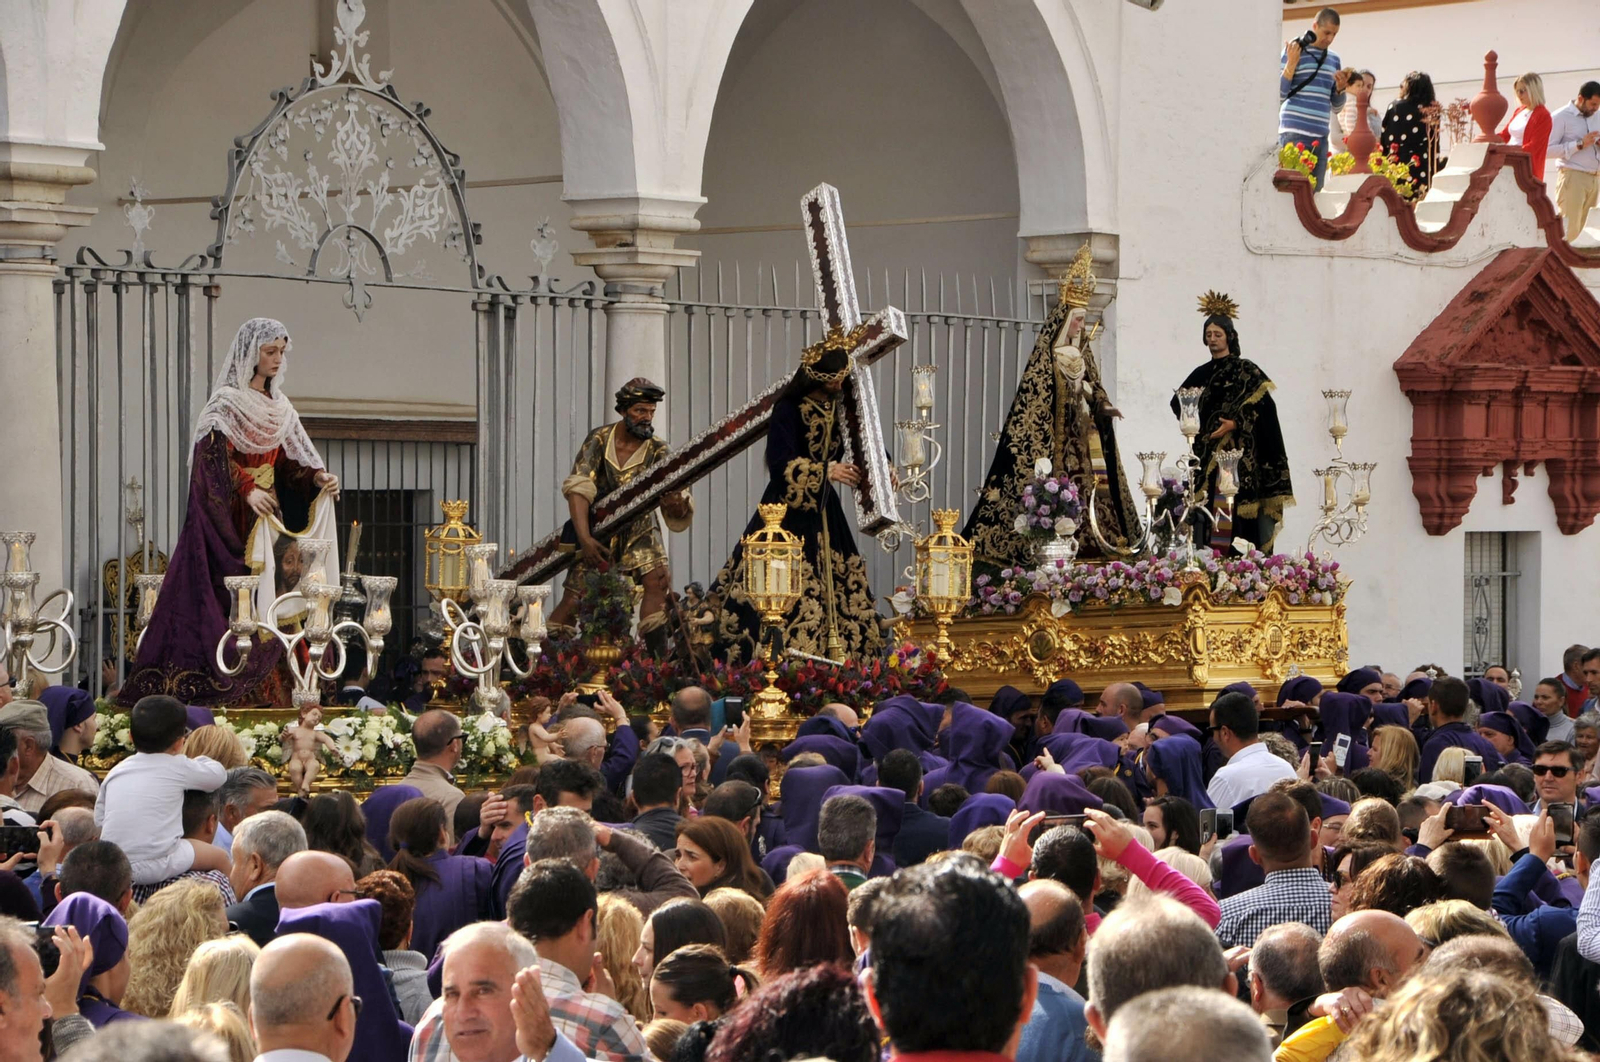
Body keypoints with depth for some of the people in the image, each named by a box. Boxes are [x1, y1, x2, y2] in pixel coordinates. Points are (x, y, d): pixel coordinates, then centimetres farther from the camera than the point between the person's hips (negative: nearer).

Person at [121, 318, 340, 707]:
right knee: (231, 602, -11)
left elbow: (287, 463, 15)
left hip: (269, 519, 7)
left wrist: (317, 478, -5)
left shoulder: (280, 408, 16)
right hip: (230, 522, -7)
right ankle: (222, 687, -11)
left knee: (271, 599, 0)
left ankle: (266, 688, 0)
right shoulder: (225, 404, -6)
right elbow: (214, 456, -16)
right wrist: (246, 490, -28)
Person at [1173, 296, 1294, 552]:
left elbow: (1263, 405, -8)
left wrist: (1235, 424, -18)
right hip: (1207, 452, 5)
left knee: (1236, 510, -13)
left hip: (1239, 453, -5)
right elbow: (1177, 402, 20)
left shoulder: (1247, 370, 2)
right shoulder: (1201, 374, 17)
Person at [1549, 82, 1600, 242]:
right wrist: (1580, 144, -17)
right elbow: (1548, 149, -12)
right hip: (1572, 176, -6)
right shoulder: (1561, 117, -4)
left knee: (1576, 229, 5)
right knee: (1568, 227, -10)